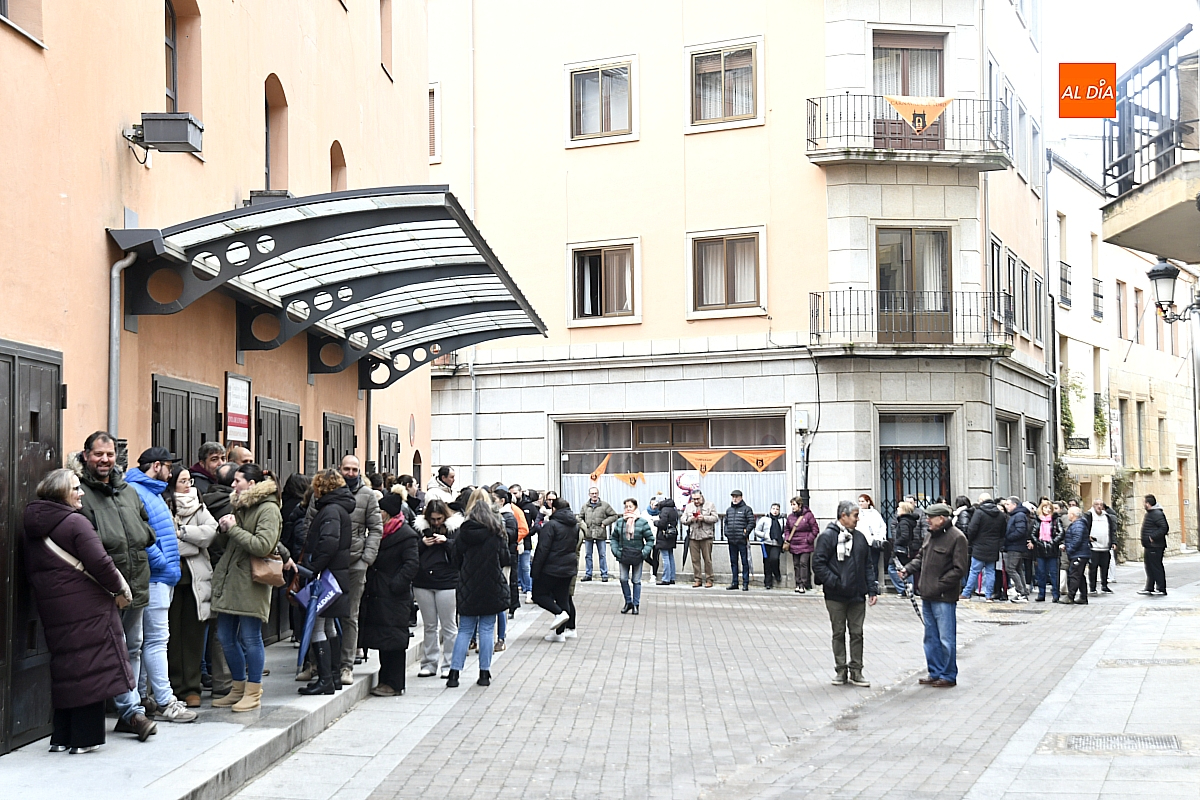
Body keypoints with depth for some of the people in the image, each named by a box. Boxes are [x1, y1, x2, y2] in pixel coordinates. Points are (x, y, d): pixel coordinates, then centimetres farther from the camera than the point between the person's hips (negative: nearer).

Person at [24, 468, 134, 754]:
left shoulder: (33, 529, 13)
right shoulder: (75, 523, -12)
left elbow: (31, 572, 19)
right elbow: (100, 563, -17)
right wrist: (122, 590, -4)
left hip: (52, 610, 8)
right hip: (87, 609, -8)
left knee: (65, 670, 14)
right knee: (90, 667, -2)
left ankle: (62, 737, 17)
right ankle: (85, 737, -1)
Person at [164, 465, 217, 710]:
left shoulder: (198, 507, 13)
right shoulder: (163, 506, 0)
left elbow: (211, 532, -2)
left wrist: (181, 531, -7)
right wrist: (190, 537, -10)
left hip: (195, 578, 3)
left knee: (194, 632, 4)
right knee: (172, 632, 0)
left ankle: (192, 687, 9)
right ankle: (174, 686, 9)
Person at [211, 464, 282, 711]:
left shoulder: (268, 509, -10)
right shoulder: (240, 506, 18)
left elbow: (263, 545, -21)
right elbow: (224, 544, 23)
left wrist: (234, 529, -14)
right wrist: (223, 530, 1)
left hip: (250, 582, -9)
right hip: (228, 579, 9)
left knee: (250, 637, -3)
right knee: (226, 637, 11)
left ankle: (253, 693, 6)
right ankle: (238, 689, 23)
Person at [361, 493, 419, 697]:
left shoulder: (405, 535, -11)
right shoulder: (380, 533, 15)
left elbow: (412, 563, -18)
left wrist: (396, 584, -21)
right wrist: (369, 584, 9)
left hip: (394, 596, -9)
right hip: (378, 595, 9)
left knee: (393, 640, -4)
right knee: (382, 638, 12)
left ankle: (394, 684, 1)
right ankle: (386, 680, 20)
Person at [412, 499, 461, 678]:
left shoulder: (455, 527, -2)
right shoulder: (420, 527, 6)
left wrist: (446, 542, -20)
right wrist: (422, 544, -10)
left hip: (446, 582, -3)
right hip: (423, 582, 3)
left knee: (448, 626, 3)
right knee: (429, 626, 11)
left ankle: (449, 665, 9)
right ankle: (429, 664, 17)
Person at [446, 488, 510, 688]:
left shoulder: (464, 530, -3)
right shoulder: (496, 530, -5)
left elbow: (457, 559, 2)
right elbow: (505, 559, -1)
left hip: (468, 587, 1)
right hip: (492, 587, -1)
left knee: (465, 630, 8)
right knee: (487, 629, 6)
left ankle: (454, 672, 1)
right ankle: (484, 673, 6)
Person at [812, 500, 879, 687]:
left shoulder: (859, 537, 11)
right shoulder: (827, 536, -7)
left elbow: (867, 565, 15)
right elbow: (818, 564, -11)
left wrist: (872, 589, 7)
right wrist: (835, 583, -17)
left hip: (857, 595, 4)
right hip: (836, 597, -4)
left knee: (857, 633, 6)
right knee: (839, 633, 6)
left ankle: (856, 671, 13)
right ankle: (841, 670, 15)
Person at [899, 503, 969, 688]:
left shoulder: (956, 538, -13)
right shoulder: (931, 535, 13)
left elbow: (959, 569, -17)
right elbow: (921, 558, 24)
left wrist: (939, 586, -19)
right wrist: (907, 569, 5)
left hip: (944, 598, -9)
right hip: (927, 596, 9)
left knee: (946, 638, -1)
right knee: (931, 637, 15)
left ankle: (948, 676, 9)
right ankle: (935, 673, 25)